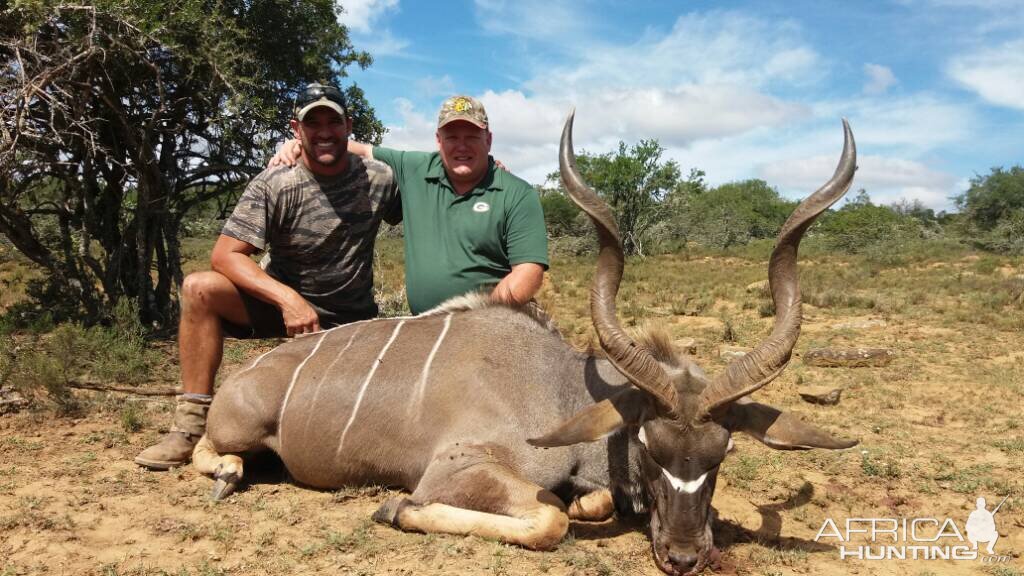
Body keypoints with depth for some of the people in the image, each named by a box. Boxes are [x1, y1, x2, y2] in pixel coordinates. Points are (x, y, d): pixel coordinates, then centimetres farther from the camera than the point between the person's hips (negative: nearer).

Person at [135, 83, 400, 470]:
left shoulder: (379, 179, -7)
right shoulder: (273, 185, -12)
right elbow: (224, 256, -19)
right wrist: (288, 299, -31)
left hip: (350, 318, 1)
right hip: (281, 301, 0)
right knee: (199, 289, -25)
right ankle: (193, 422, -20)